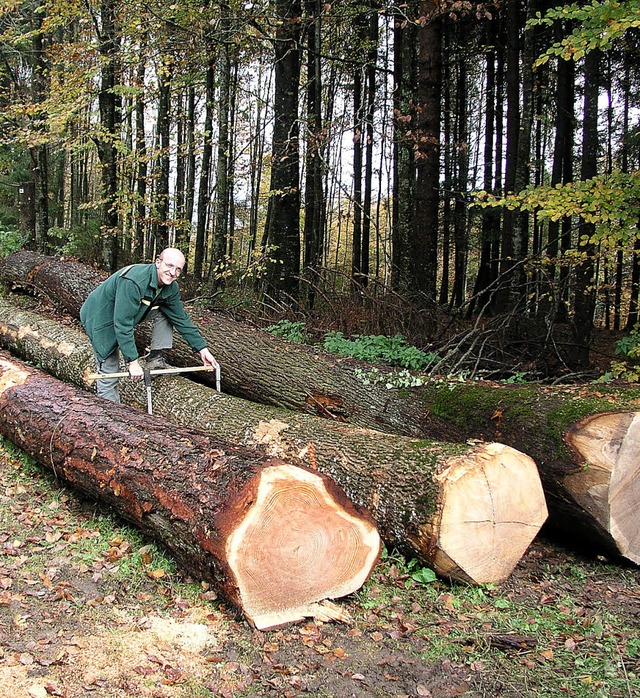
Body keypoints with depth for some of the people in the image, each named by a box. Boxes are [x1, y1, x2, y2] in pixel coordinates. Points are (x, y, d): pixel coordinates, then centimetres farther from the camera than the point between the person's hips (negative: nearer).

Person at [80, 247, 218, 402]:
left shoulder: (170, 288, -12)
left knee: (165, 312, -7)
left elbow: (181, 319, -2)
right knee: (109, 374, -9)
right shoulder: (133, 282, -37)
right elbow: (123, 324, -36)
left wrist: (202, 349, -4)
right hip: (101, 318, -7)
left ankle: (155, 359, -2)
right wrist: (132, 361, -34)